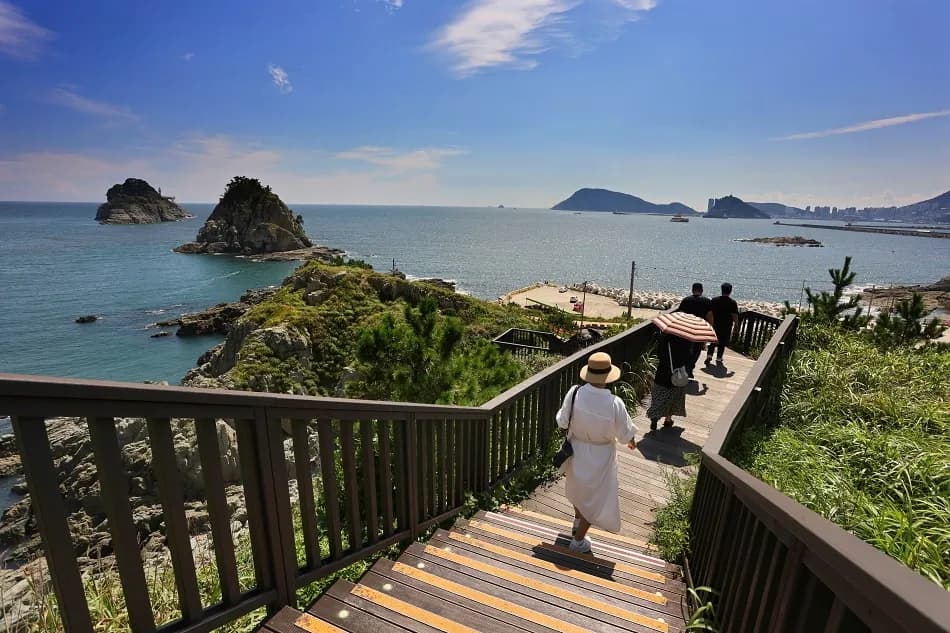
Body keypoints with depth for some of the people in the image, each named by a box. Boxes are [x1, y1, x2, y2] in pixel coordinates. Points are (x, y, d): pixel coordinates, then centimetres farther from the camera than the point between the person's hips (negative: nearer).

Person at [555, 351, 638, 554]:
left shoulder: (574, 393, -23)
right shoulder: (614, 403, -30)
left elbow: (562, 421, -9)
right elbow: (625, 434, -15)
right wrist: (631, 440, 9)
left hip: (576, 450, 3)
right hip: (599, 456, -3)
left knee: (578, 487, 31)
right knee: (594, 497, 20)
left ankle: (578, 523, 54)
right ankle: (578, 540, 34)